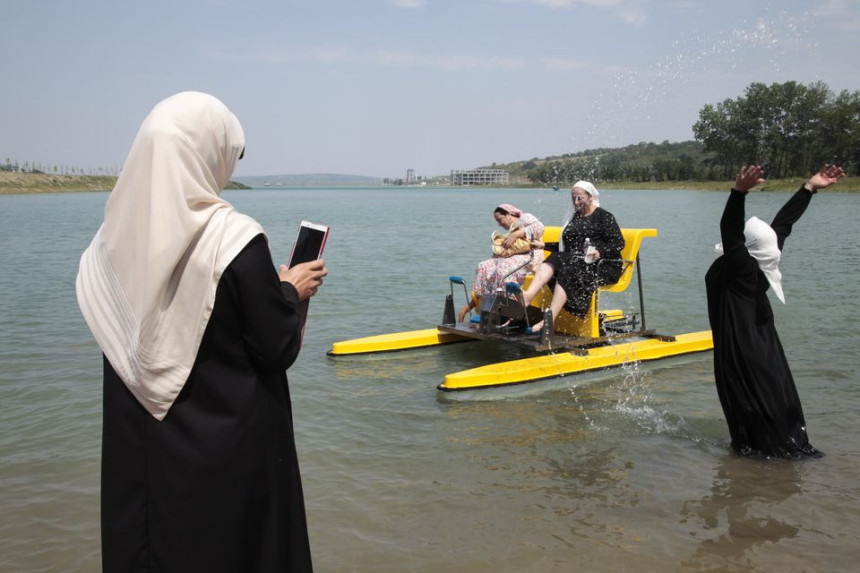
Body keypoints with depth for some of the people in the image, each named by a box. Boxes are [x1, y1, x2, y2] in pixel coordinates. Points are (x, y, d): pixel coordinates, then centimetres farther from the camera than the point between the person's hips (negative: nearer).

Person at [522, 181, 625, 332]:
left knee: (569, 272, -33)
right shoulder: (573, 216, 24)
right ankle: (528, 296, -50)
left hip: (602, 265, -6)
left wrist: (600, 252, -21)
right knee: (554, 259, -24)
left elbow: (619, 243, -5)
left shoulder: (603, 216, 3)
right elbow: (565, 245, 25)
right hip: (575, 260, 6)